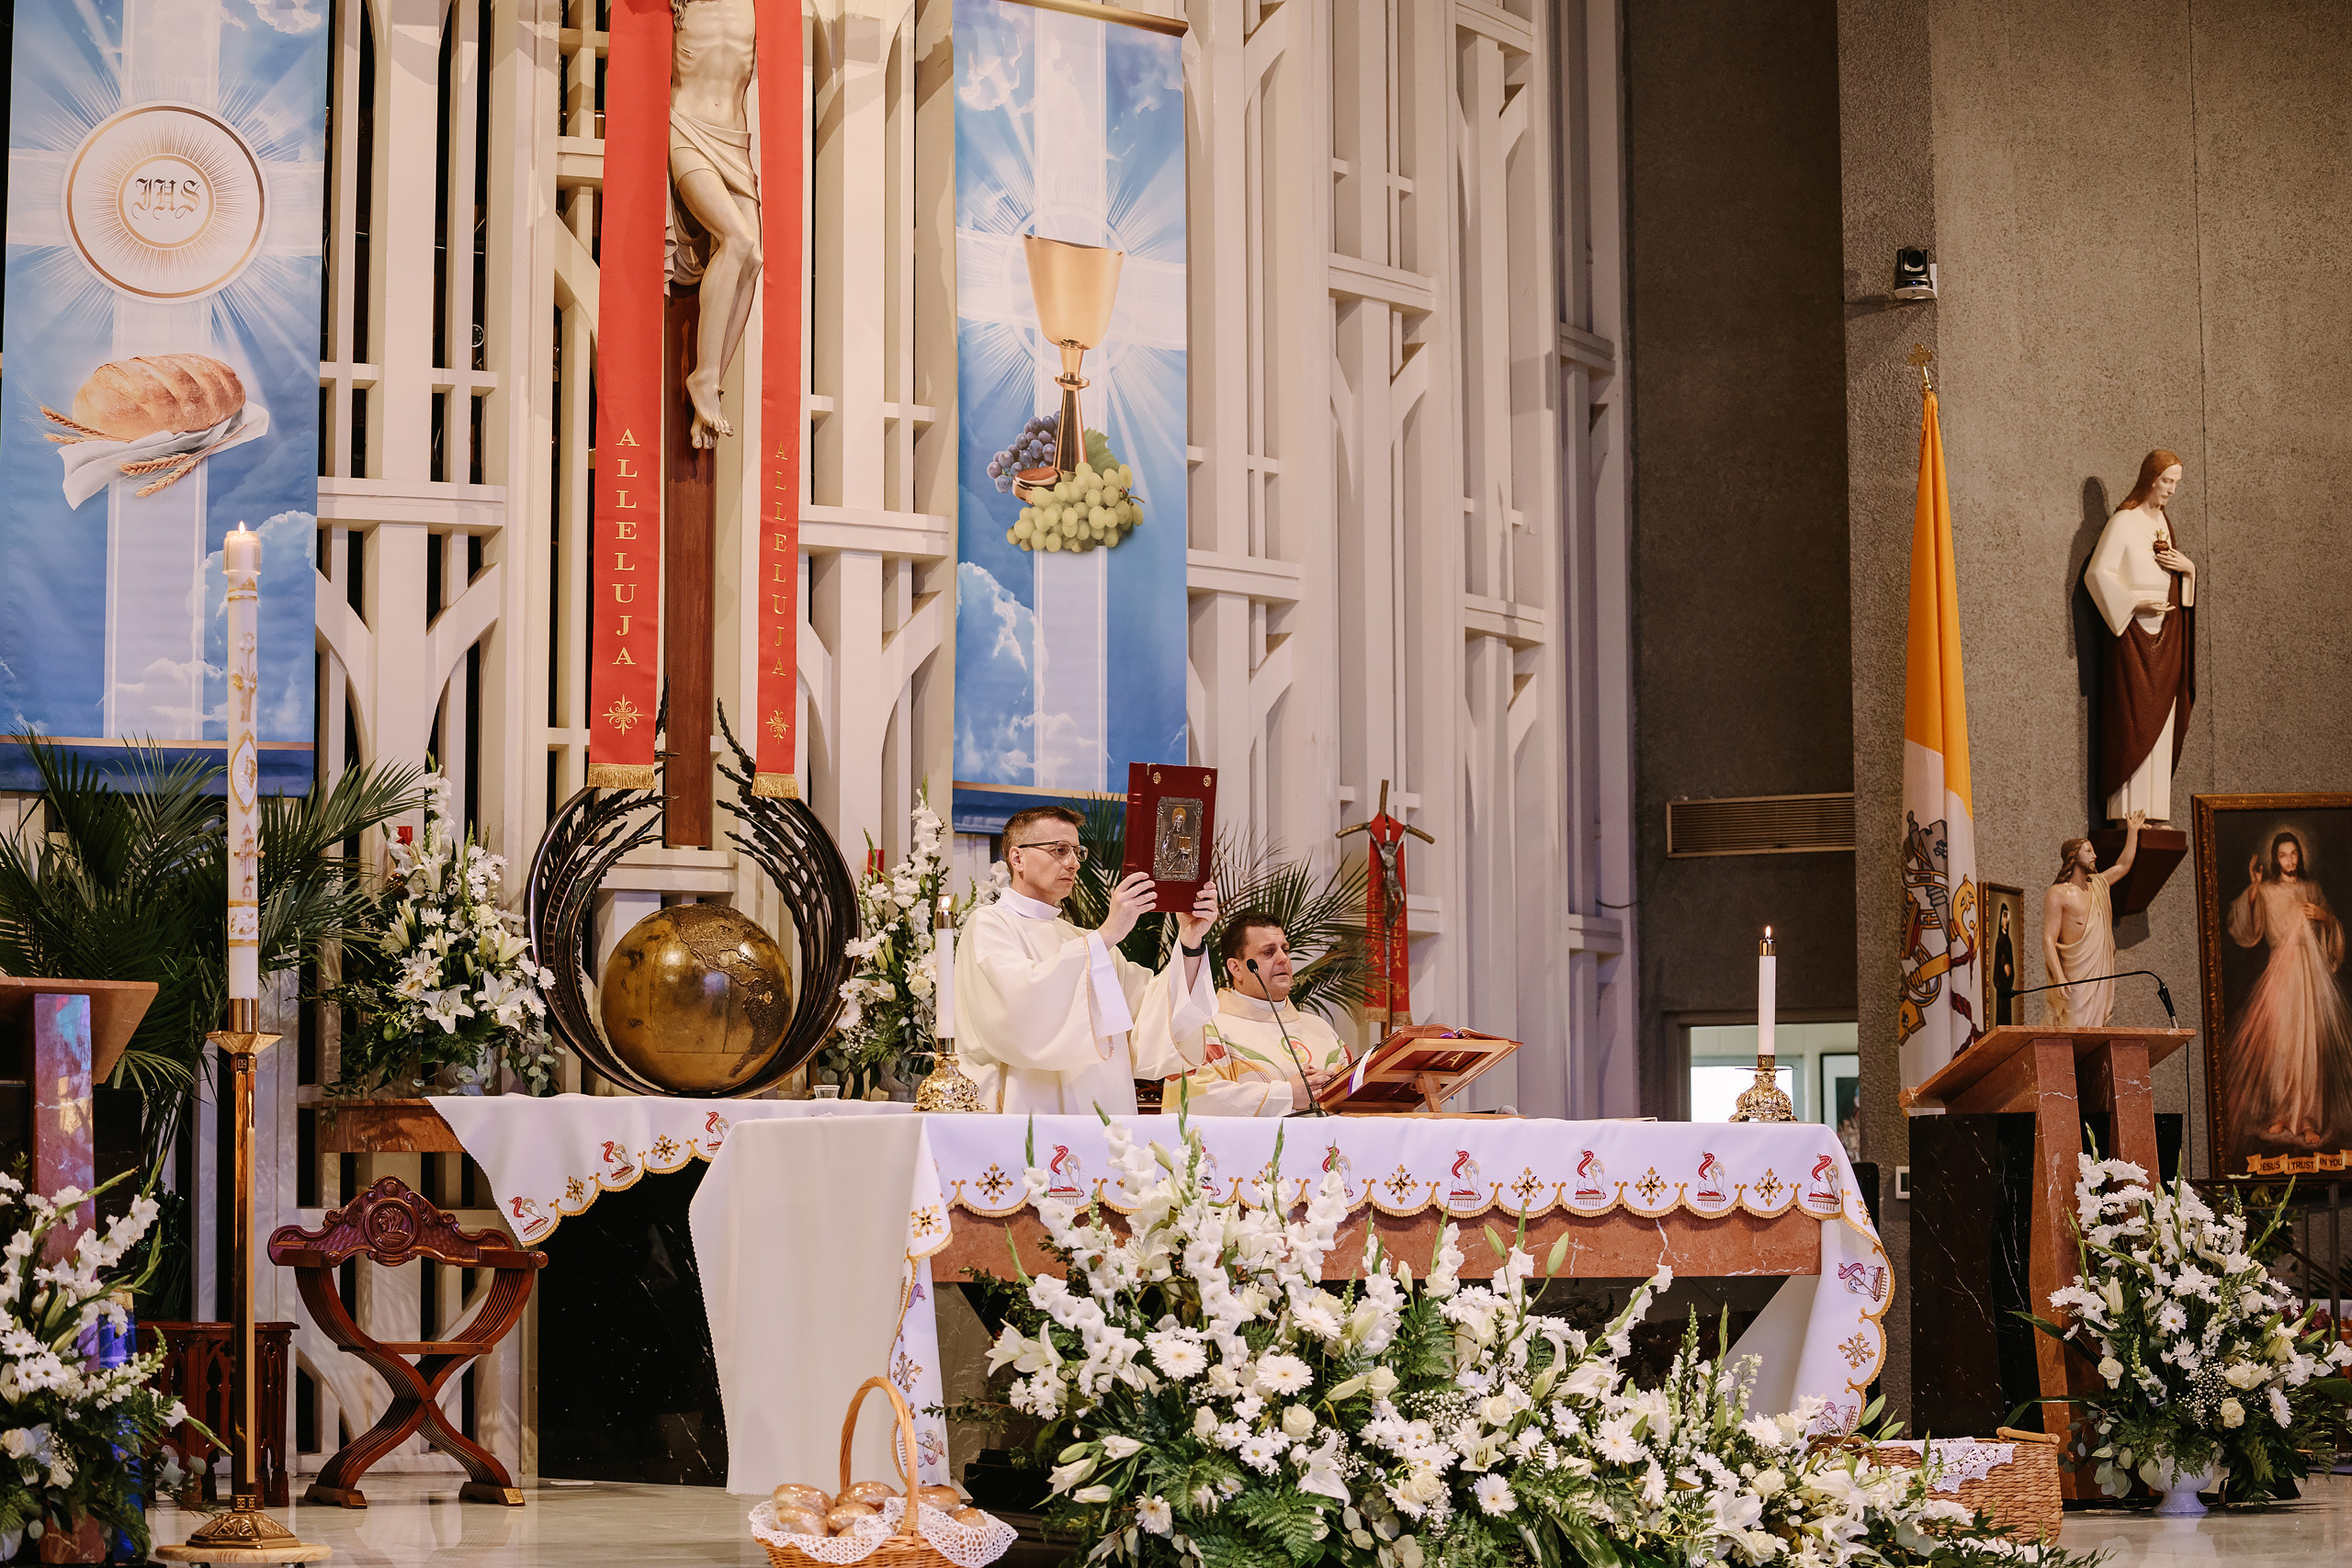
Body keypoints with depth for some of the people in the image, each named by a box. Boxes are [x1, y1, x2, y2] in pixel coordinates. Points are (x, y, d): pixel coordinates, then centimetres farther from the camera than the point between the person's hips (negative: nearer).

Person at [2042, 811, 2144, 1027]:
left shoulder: (2097, 885, 16)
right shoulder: (2058, 894, -7)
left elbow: (2122, 866, 36)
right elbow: (2048, 940, -13)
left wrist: (2133, 831, 37)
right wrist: (2059, 979, -24)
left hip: (2101, 979, 7)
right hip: (2075, 981, -7)